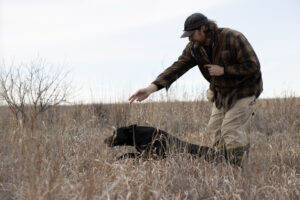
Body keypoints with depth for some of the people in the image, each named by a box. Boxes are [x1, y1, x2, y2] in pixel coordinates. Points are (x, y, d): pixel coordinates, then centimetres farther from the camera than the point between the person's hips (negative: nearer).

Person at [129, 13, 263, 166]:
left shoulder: (233, 38, -27)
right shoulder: (194, 48, -9)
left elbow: (253, 66, -25)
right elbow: (176, 69, -17)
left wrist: (223, 70, -28)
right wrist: (150, 88, -29)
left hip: (244, 90, -7)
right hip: (221, 92, 7)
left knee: (231, 129, -16)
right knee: (216, 128, 6)